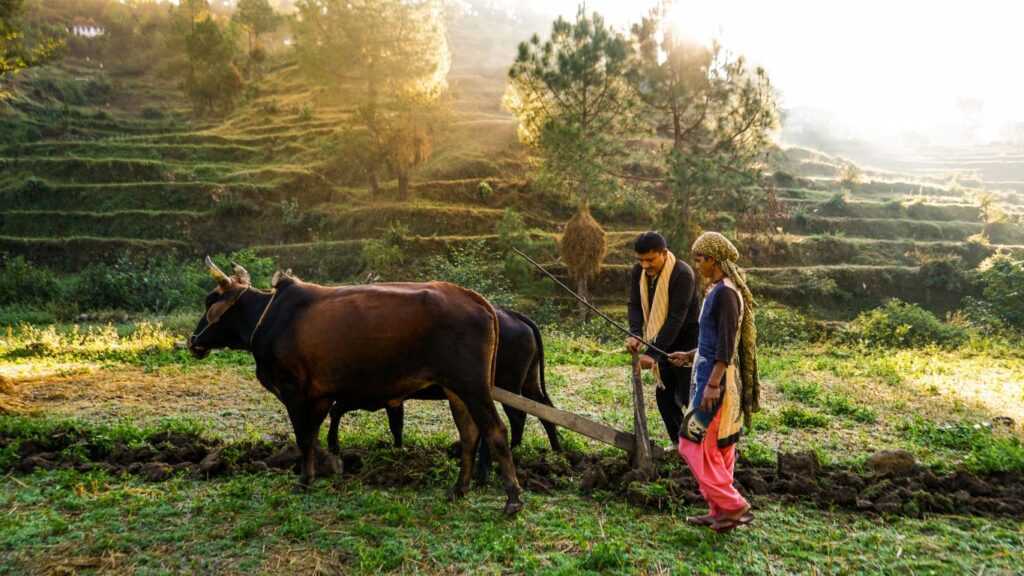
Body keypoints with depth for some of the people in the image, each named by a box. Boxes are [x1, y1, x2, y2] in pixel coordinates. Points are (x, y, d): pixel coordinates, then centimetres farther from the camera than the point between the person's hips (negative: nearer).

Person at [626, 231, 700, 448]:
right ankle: (679, 441, 26)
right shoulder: (639, 272, -3)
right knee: (663, 394, 11)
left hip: (687, 342, -7)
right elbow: (635, 305, -4)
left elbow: (677, 318, -29)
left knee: (688, 396, -7)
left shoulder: (682, 274, -26)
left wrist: (653, 353, -32)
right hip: (664, 342, 7)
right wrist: (635, 333, -24)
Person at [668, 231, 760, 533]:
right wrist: (690, 355, 26)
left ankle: (733, 506, 2)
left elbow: (726, 343, -23)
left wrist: (712, 384, -25)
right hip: (710, 373, 10)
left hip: (717, 377, -10)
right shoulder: (717, 290, 13)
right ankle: (719, 511, 22)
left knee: (695, 444, -5)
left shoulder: (724, 293, -17)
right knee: (716, 448, 14)